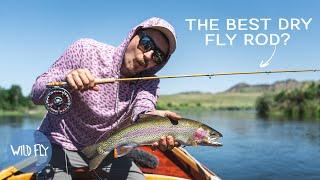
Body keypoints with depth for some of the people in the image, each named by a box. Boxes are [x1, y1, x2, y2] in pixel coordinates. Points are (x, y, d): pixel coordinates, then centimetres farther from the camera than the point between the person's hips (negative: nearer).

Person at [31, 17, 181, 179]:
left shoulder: (149, 82, -6)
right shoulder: (86, 50, -14)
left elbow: (142, 107, -29)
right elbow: (36, 94, -14)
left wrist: (151, 118, -53)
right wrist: (65, 80, -36)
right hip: (61, 145, -3)